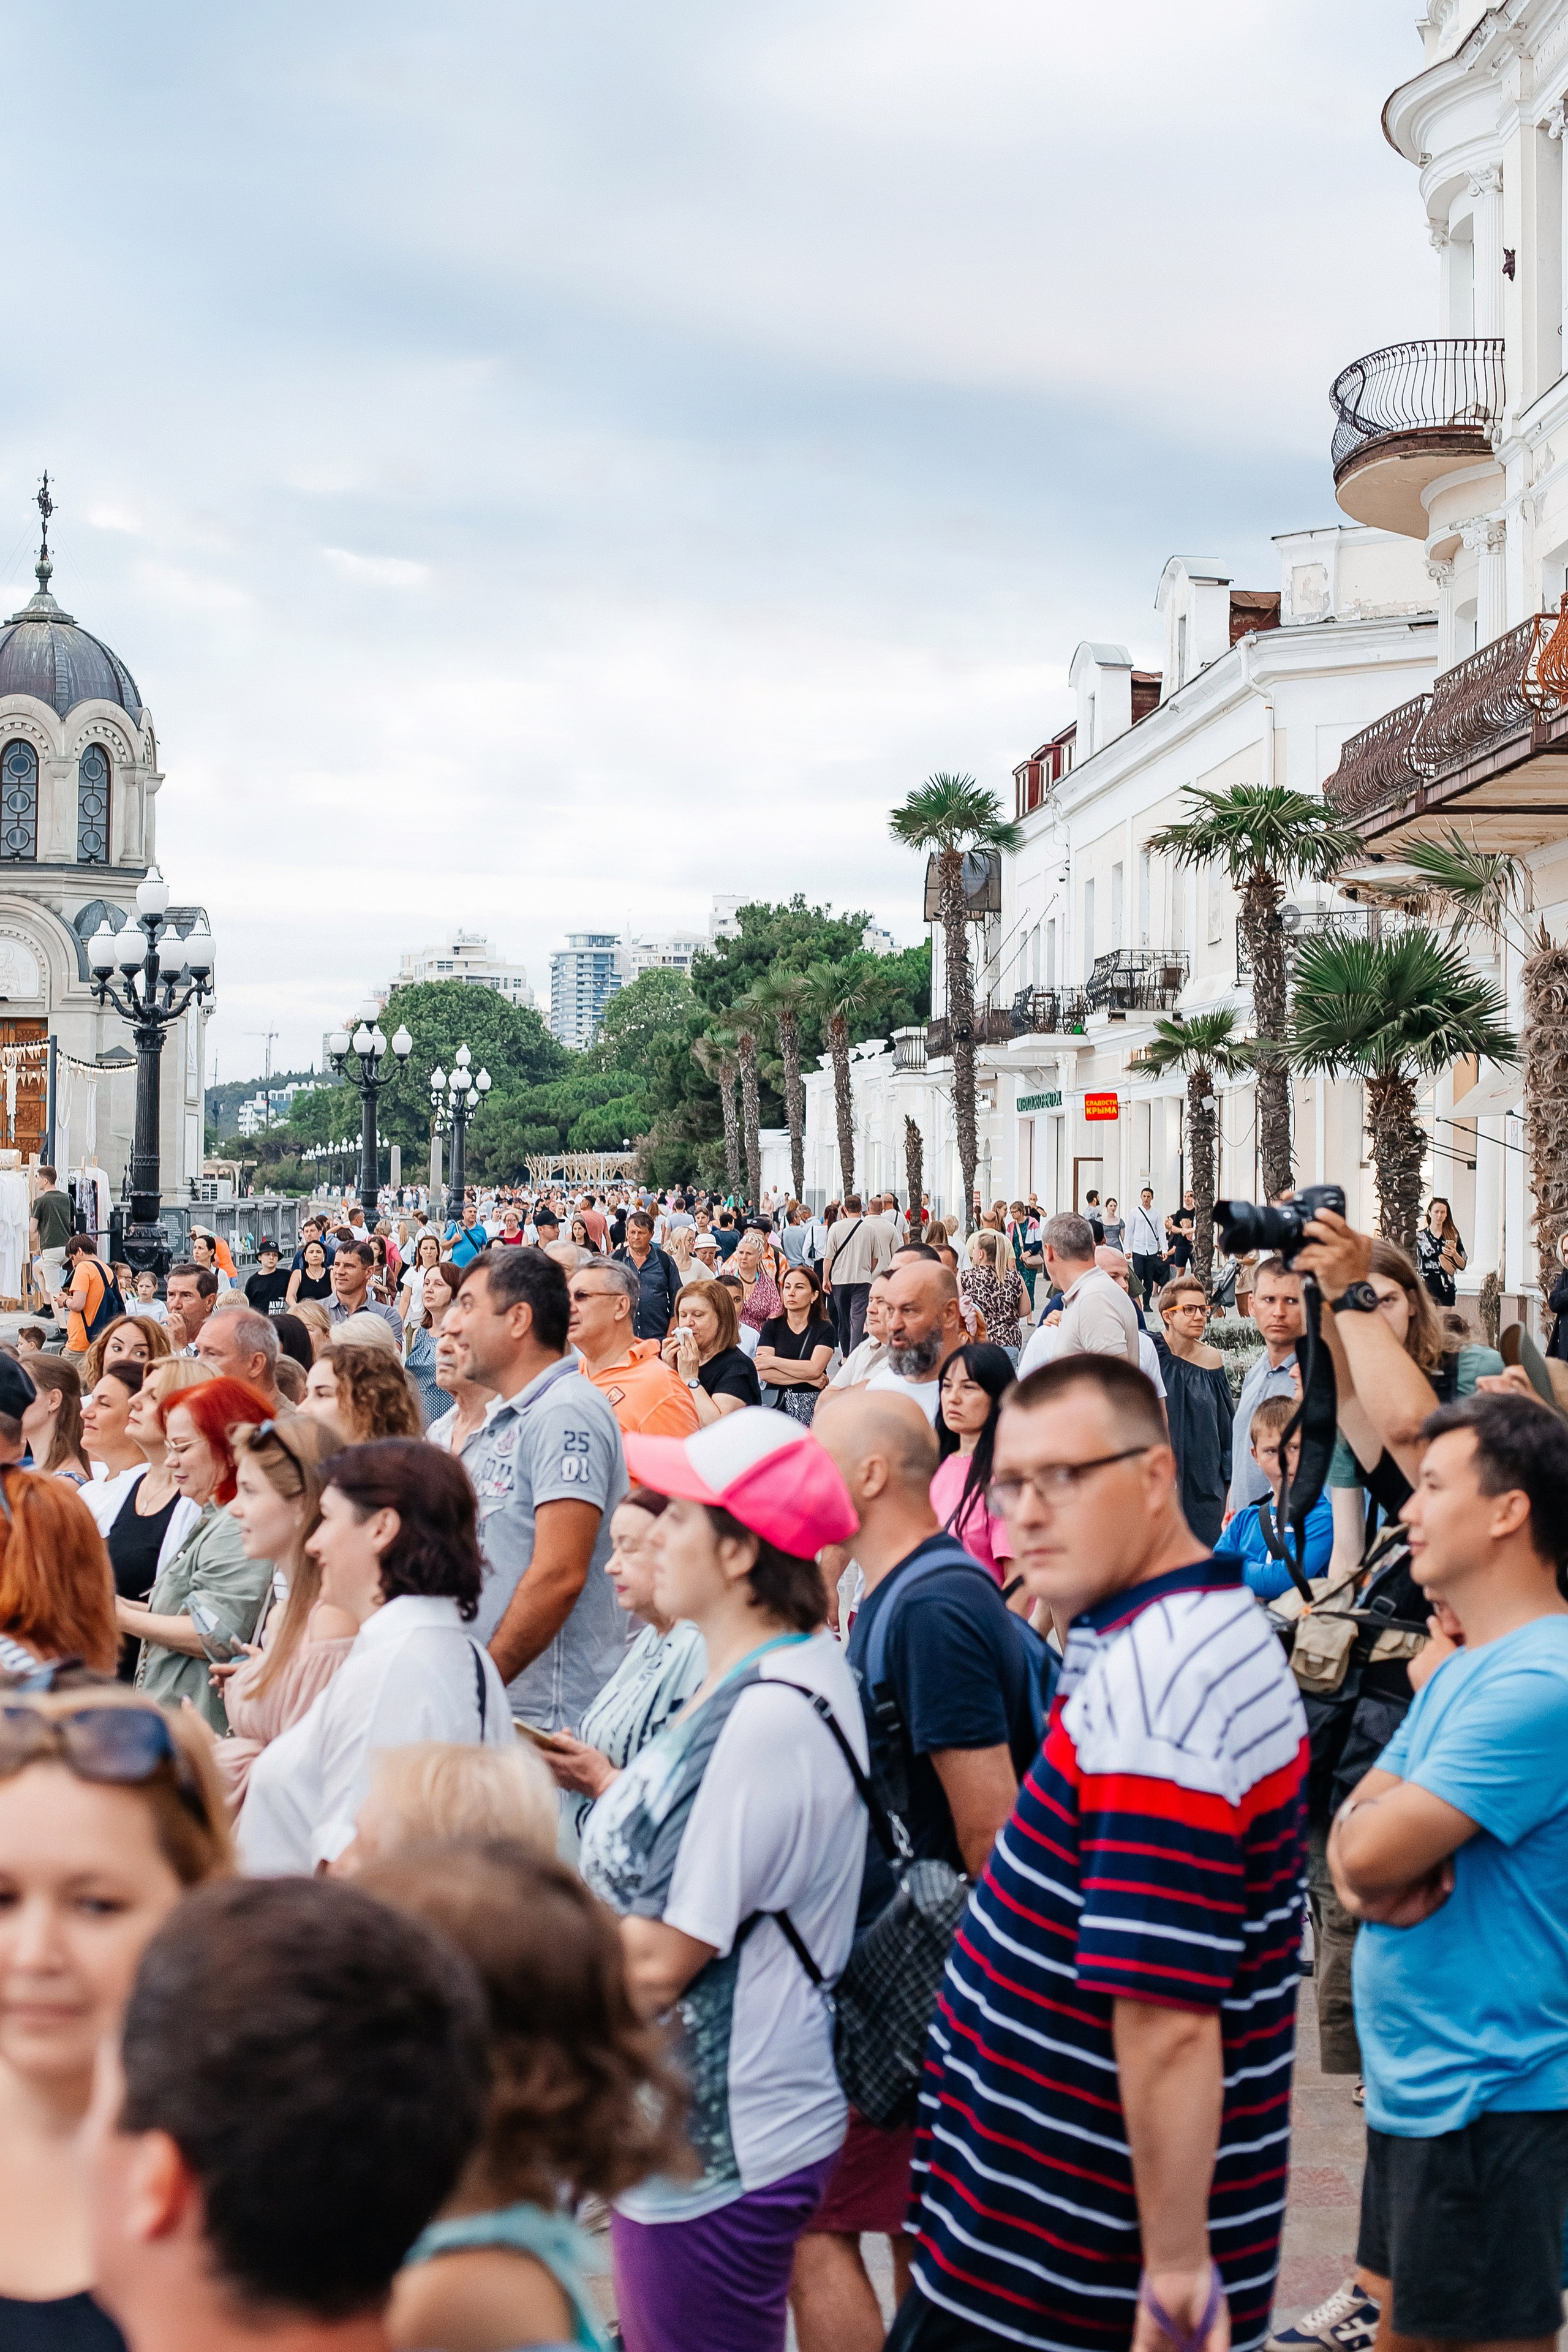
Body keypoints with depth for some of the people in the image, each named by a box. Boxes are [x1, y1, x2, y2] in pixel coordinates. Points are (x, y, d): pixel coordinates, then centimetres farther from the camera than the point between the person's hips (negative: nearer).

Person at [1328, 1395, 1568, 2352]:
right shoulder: (1462, 1667, 11)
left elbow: (1376, 1848, -25)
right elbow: (1354, 1832, 10)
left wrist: (1370, 1842, -2)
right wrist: (1367, 1879, -13)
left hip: (1487, 2096, -10)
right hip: (1418, 2082, 10)